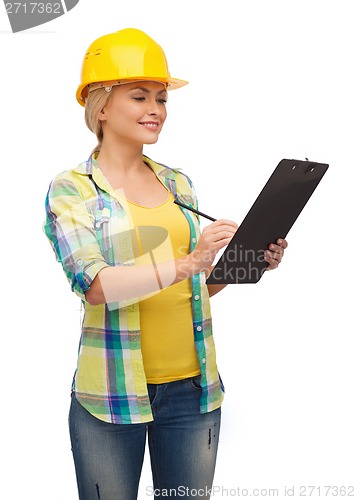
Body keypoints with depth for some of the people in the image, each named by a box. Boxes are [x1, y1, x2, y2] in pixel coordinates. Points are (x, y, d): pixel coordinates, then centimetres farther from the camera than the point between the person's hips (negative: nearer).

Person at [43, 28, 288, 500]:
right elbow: (95, 286, -18)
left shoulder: (178, 184, 10)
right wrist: (186, 264, -29)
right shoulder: (71, 189, -4)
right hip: (112, 391, -4)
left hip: (192, 387, 4)